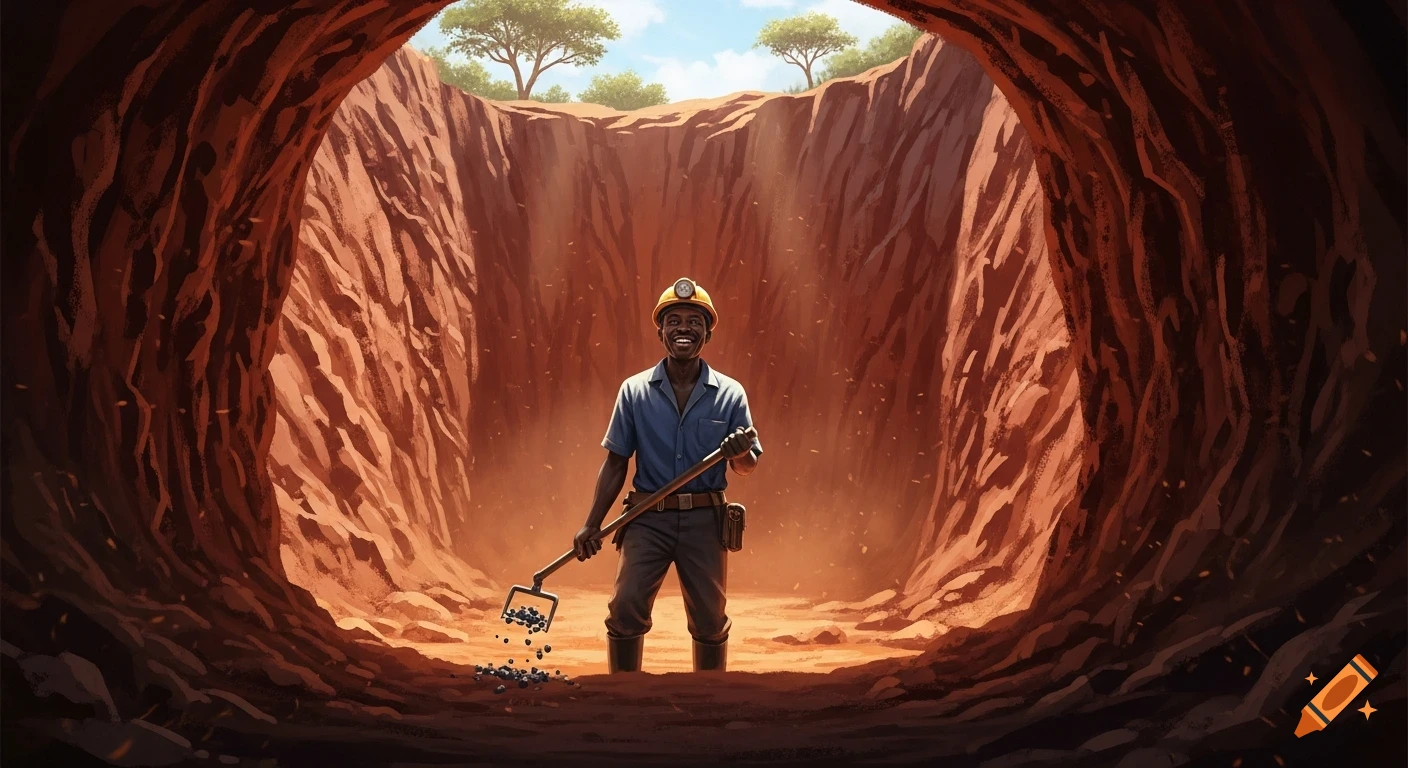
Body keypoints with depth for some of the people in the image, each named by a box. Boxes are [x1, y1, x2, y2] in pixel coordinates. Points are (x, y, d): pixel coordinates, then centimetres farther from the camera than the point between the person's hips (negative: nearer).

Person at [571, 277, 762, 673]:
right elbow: (615, 462, 5)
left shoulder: (730, 394, 0)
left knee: (710, 620, 9)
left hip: (704, 521, 0)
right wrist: (592, 524, -1)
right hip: (647, 518, 0)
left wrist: (740, 454, -20)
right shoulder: (634, 391, 1)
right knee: (625, 609, -10)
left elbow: (749, 466, 5)